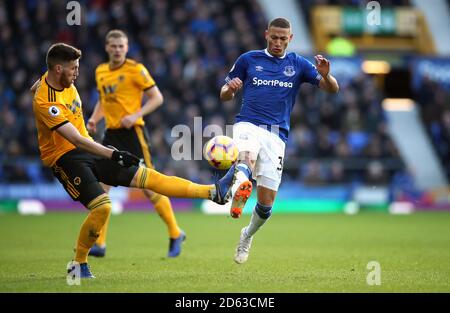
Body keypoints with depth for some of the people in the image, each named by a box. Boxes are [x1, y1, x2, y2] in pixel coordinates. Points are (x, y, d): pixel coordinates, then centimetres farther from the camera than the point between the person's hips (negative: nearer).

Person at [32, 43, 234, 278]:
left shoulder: (58, 80, 2)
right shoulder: (46, 102, -26)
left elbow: (34, 88, 26)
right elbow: (75, 139, -33)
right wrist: (111, 154, -39)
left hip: (87, 149, 8)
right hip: (64, 157, -8)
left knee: (145, 176, 1)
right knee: (102, 206, -26)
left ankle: (214, 192, -6)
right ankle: (78, 265, -5)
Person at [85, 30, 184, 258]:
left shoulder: (135, 69, -7)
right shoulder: (100, 72, 11)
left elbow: (157, 97, -7)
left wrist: (135, 115, -19)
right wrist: (94, 118, 7)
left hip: (133, 132, -6)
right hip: (111, 133, 6)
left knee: (148, 186, -4)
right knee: (100, 186, -5)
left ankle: (175, 234, 12)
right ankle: (99, 244, -1)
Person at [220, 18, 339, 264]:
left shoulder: (298, 65, 11)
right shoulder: (248, 59, 10)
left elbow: (332, 89, 3)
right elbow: (224, 96, 14)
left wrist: (325, 75, -20)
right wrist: (230, 89, -11)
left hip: (276, 135, 1)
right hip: (247, 124, -1)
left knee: (266, 203, -1)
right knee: (247, 156, -38)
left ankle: (248, 235, 27)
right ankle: (239, 188, -67)